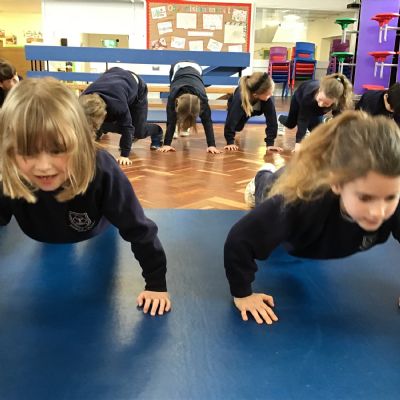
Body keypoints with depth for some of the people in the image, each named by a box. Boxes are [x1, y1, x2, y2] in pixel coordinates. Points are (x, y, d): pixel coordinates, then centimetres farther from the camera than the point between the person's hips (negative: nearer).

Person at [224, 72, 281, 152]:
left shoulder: (267, 98, -43)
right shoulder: (239, 98, -48)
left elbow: (271, 119, -38)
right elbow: (231, 120, -41)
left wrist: (270, 143, -39)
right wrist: (230, 142, -38)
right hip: (236, 106, -3)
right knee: (237, 127, -9)